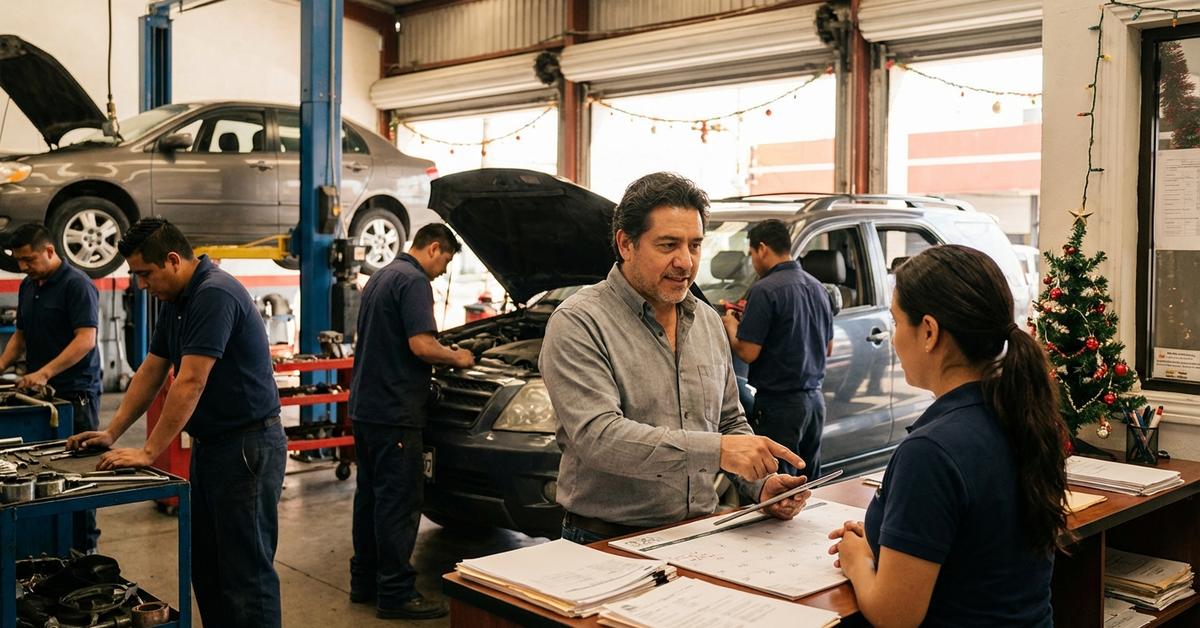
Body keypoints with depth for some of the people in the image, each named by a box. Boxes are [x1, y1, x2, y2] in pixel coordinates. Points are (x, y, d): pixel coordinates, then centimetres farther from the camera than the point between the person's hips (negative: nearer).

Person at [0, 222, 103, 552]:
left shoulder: (77, 285, -12)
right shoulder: (28, 287, 14)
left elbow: (86, 339, -20)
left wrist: (45, 373, -27)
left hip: (75, 394, -8)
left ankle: (84, 548, 6)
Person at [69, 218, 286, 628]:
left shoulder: (215, 294, -20)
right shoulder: (176, 301, 11)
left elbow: (190, 383, -23)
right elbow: (151, 372, 18)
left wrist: (149, 452, -19)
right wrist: (112, 433, 14)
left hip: (248, 446, -10)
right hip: (210, 443, 10)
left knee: (246, 570, -3)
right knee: (205, 564, 16)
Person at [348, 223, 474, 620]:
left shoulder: (379, 278, 19)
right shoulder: (413, 281, -13)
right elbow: (421, 345, -23)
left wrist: (444, 356, 26)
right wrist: (456, 358, -5)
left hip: (364, 406, 10)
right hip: (394, 412, -10)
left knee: (371, 494, 15)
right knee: (399, 500, -4)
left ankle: (364, 581, 24)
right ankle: (395, 594, 1)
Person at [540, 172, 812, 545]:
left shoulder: (708, 322, 14)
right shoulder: (577, 324, -9)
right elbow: (597, 436, -21)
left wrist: (763, 483, 1)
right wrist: (715, 450, -27)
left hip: (701, 537, 6)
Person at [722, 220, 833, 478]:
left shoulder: (765, 290, -15)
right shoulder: (817, 287, 11)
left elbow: (747, 353, -18)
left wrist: (731, 328, 3)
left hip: (779, 403, -8)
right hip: (815, 399, 8)